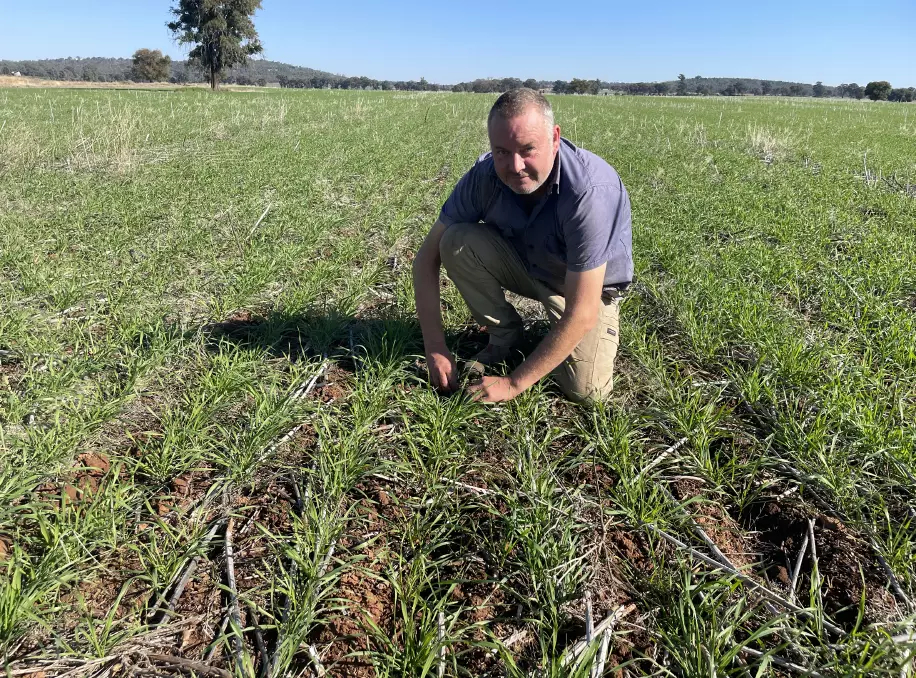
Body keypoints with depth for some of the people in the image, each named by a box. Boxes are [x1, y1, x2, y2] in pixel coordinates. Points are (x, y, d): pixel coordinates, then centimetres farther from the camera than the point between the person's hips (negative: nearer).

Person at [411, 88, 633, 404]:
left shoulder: (589, 192, -37)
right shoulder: (485, 175, -22)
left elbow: (581, 315, -35)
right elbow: (427, 256, -14)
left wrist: (514, 384, -30)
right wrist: (435, 347, -20)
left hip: (590, 286, -3)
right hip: (524, 264, 4)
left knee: (586, 390, -23)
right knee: (457, 242, -23)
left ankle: (554, 327, 10)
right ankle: (504, 334, 0)